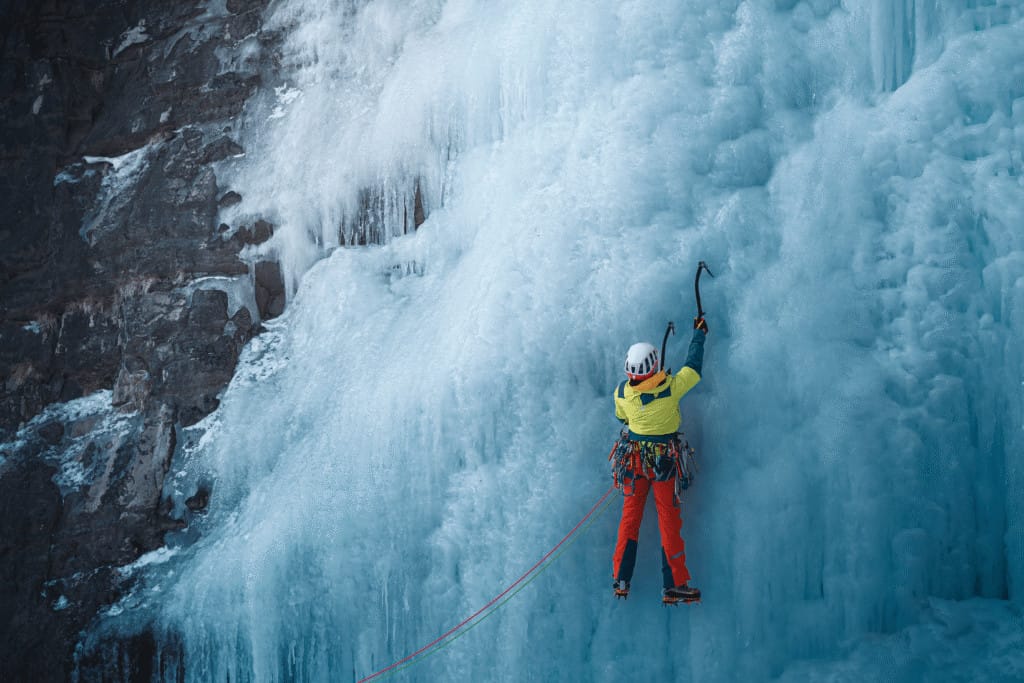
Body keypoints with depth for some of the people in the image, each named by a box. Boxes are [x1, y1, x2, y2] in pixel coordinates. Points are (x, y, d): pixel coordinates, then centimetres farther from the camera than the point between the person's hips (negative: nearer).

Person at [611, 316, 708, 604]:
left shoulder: (622, 391, -12)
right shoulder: (671, 387, -21)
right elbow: (693, 366, -4)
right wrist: (699, 333, 11)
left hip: (633, 458, 3)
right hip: (664, 460, -3)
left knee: (630, 516, 13)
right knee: (669, 521, 4)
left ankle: (621, 580, 14)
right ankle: (674, 586, 8)